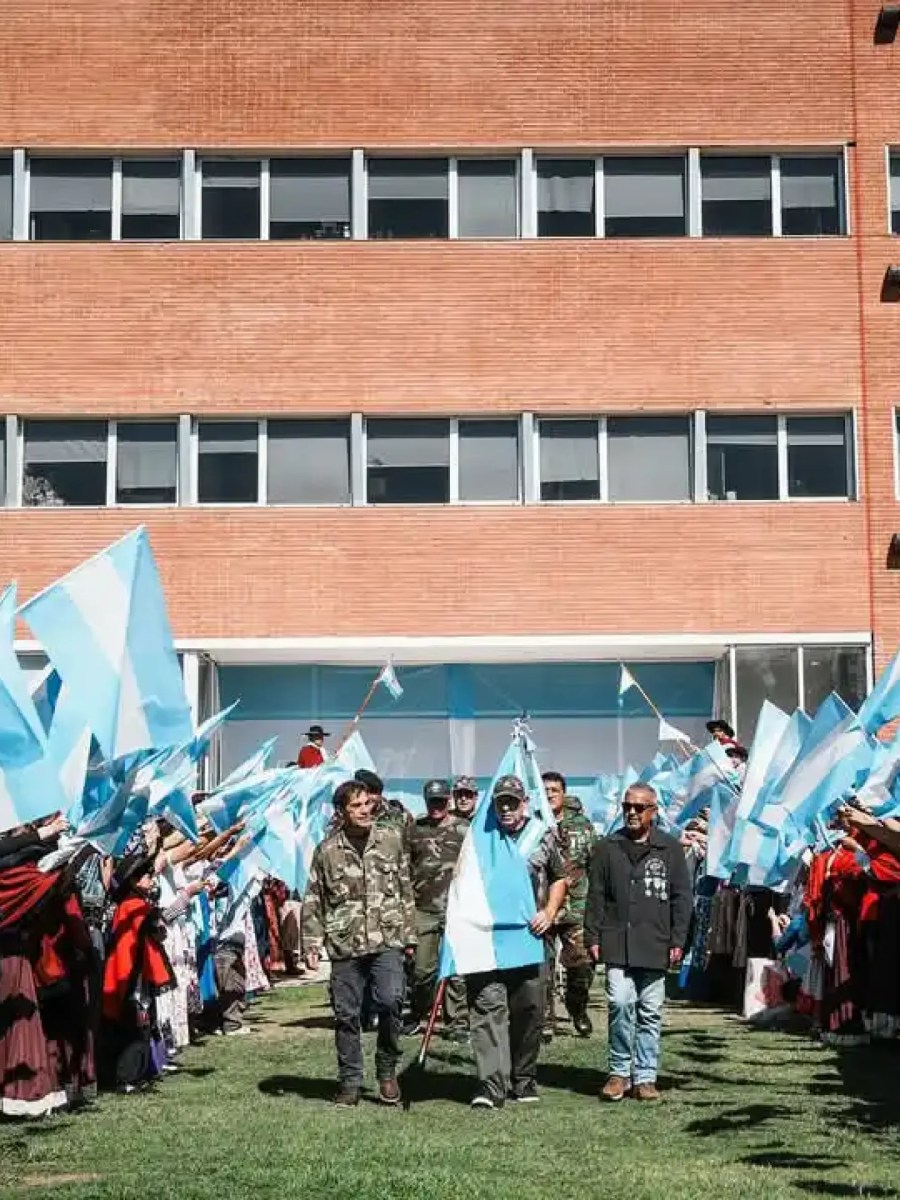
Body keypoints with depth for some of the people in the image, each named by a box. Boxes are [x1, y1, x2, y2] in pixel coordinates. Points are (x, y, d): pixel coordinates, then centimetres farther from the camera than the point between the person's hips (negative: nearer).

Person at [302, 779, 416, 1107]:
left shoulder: (392, 840, 6)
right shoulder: (327, 851, 2)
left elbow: (406, 890, 12)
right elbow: (313, 902, 7)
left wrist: (409, 935, 11)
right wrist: (311, 944, 1)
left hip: (387, 941, 0)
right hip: (344, 945, 1)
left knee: (390, 1001, -17)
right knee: (346, 1014, 4)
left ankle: (387, 1071, 4)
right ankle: (350, 1082, 19)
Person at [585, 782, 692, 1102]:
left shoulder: (670, 849, 7)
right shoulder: (607, 848, 9)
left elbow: (681, 898, 7)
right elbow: (595, 897, 9)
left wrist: (677, 941, 1)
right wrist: (593, 938, 3)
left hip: (655, 947, 1)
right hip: (617, 944, 0)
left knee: (650, 1013, 4)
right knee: (620, 1005, -12)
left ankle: (645, 1076, 14)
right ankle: (619, 1072, 2)